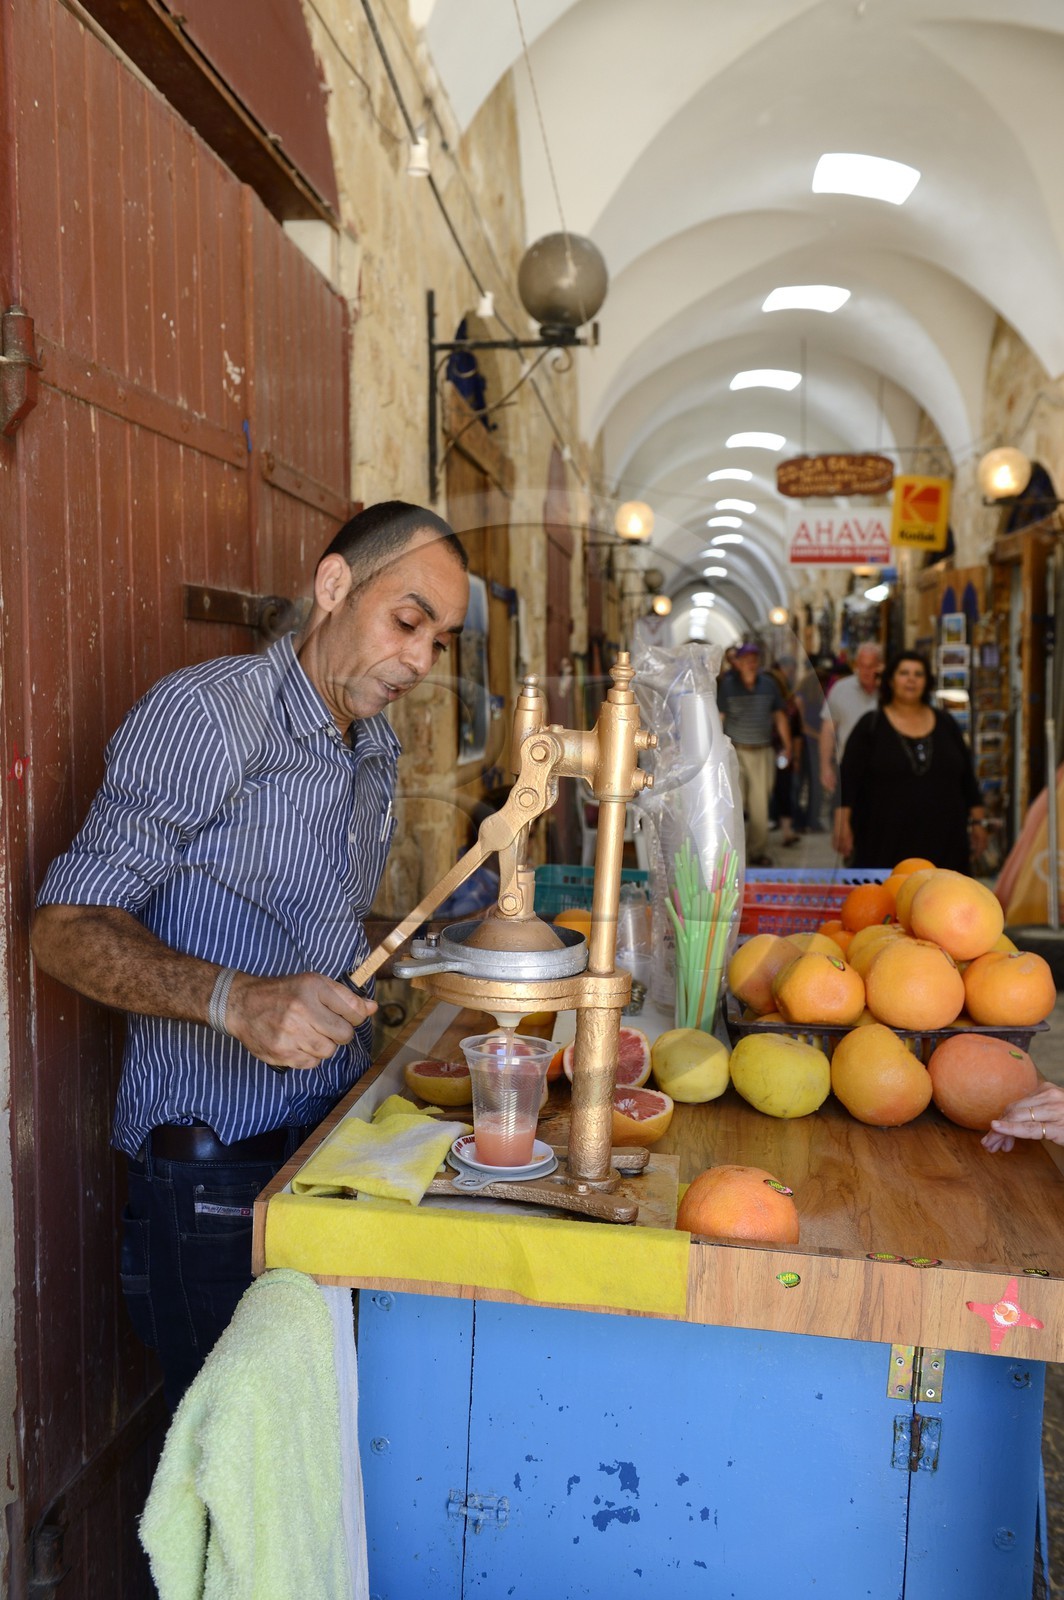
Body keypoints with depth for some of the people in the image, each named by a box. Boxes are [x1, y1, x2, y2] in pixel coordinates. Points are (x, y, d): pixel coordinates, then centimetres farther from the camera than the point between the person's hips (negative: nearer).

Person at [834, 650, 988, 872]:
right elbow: (848, 778, -4)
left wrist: (977, 821, 10)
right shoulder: (871, 725, 1)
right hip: (885, 843, -3)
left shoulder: (945, 724, 11)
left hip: (943, 842, 3)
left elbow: (967, 776, 14)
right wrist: (843, 824, -13)